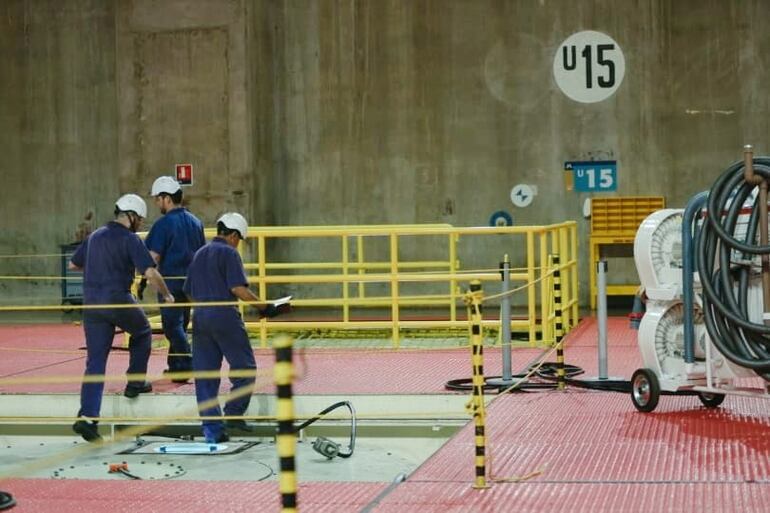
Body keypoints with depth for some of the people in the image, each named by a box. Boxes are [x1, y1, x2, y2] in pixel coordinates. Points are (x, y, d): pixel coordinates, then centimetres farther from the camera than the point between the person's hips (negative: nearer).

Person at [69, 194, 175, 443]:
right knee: (142, 332, 27)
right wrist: (167, 295, 0)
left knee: (95, 361, 2)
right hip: (118, 300, -5)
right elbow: (150, 273, -15)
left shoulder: (95, 237, 13)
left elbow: (73, 264, 23)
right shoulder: (129, 239, -7)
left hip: (92, 303, 5)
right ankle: (135, 382, 26)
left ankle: (87, 417, -8)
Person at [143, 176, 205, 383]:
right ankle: (175, 366, 25)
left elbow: (153, 257, -15)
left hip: (171, 282, -7)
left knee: (173, 326, -2)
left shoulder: (164, 224, -13)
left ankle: (185, 367, -11)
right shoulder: (195, 222, 8)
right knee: (180, 324, 17)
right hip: (190, 281, 7)